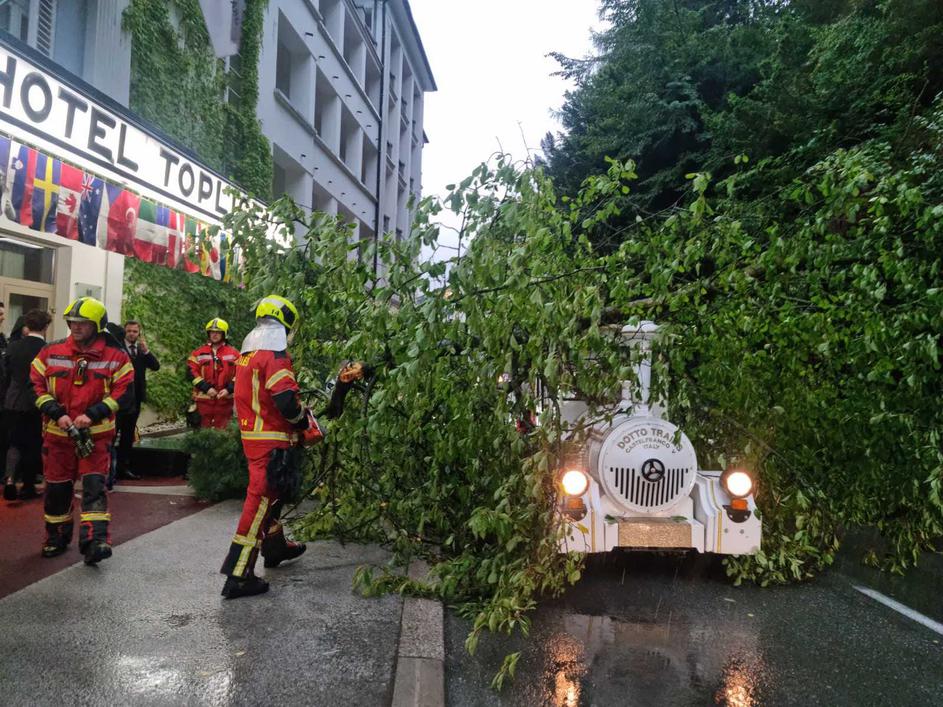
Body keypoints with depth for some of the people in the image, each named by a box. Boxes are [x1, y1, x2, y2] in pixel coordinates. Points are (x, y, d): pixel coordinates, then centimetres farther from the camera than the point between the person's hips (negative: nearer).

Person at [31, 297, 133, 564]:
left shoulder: (115, 356, -5)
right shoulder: (50, 352, 2)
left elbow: (123, 391, -7)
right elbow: (37, 385, 3)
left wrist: (92, 415, -17)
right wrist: (57, 414, -11)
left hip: (96, 434, -3)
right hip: (57, 433, 3)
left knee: (94, 486, -10)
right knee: (57, 487, 12)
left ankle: (95, 540, -11)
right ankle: (57, 537, 31)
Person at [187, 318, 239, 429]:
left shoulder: (233, 354, 4)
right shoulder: (198, 353, 5)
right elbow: (192, 372, -2)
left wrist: (229, 389, -12)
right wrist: (206, 388, -12)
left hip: (224, 399, 0)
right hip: (203, 399, 1)